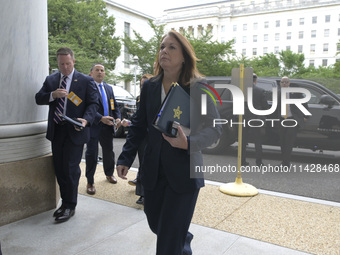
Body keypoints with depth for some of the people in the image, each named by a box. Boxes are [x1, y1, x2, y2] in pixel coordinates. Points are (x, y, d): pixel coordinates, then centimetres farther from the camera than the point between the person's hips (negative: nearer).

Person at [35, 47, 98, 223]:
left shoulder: (86, 81, -2)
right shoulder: (50, 80, 11)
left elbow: (93, 103, -5)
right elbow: (38, 99, 5)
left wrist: (86, 119, -23)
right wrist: (52, 95, -16)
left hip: (75, 131, -5)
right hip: (56, 131, 5)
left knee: (70, 169, -3)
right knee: (59, 169, 12)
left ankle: (70, 206, 12)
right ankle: (65, 202, 27)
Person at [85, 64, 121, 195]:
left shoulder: (109, 88, 15)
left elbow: (115, 105, 16)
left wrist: (117, 117, -2)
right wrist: (101, 118, -28)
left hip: (107, 126, 6)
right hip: (93, 126, -6)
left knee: (109, 151, 17)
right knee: (91, 154, 0)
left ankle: (109, 174, 39)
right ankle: (90, 182, 13)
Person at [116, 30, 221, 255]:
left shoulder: (198, 88, -10)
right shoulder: (150, 87, 3)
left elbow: (215, 128, -9)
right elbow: (139, 126, 9)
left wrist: (188, 143, -26)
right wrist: (126, 158, 4)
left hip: (183, 173, -5)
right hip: (153, 171, 5)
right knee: (156, 225, 21)